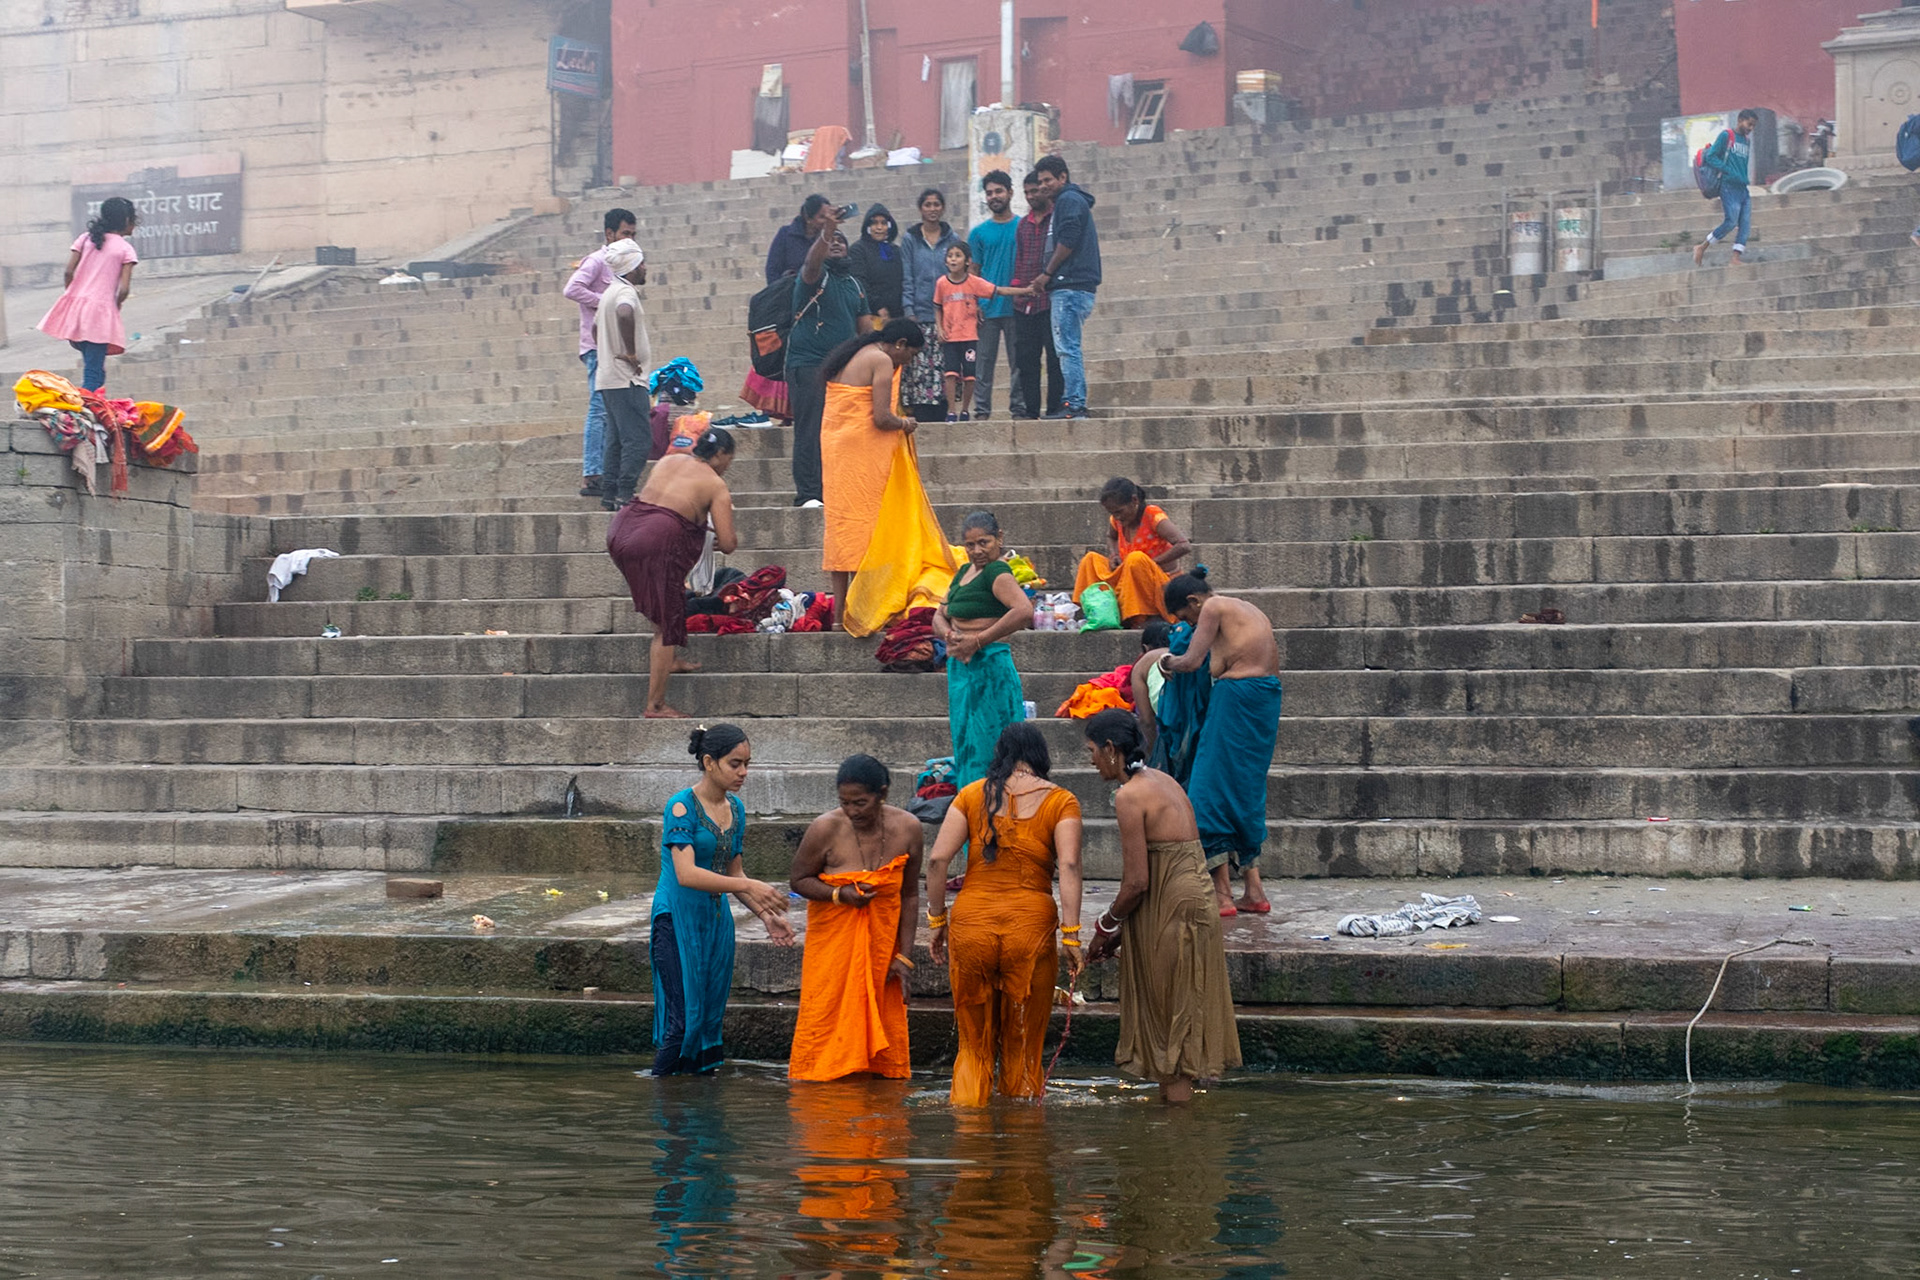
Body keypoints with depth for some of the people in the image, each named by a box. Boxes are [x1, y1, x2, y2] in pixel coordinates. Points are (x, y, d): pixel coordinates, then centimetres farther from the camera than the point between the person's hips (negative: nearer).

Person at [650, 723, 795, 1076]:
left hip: (716, 922, 7)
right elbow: (686, 874, -24)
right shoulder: (682, 806, -13)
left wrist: (766, 915, 5)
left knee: (710, 1016, 6)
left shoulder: (735, 809, 10)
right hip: (677, 920, -7)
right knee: (683, 1017, -13)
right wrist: (749, 887, -29)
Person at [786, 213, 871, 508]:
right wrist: (827, 230, -45)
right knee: (810, 431, -10)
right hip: (808, 363, -7)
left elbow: (864, 324, 20)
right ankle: (807, 494, -12)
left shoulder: (854, 284, 17)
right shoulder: (815, 276, -4)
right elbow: (812, 263, -28)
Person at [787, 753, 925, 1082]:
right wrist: (839, 894, -23)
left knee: (886, 1016, 3)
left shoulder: (907, 829, -8)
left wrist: (904, 956, 1)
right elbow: (800, 880, -4)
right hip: (833, 935, -2)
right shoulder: (825, 829, -17)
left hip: (883, 937, 2)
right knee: (826, 1016, -5)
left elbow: (910, 895, 2)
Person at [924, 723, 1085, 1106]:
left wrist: (937, 921, 8)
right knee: (1023, 1045, 11)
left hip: (971, 923, 1)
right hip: (1030, 925, -1)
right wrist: (1071, 935, -10)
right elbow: (1069, 866, -9)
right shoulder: (1060, 801, 4)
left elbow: (937, 859, 1)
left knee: (974, 1042, 14)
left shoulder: (972, 795, 8)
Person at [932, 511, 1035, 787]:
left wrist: (979, 641, -22)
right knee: (964, 743, 12)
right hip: (961, 668, 10)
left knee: (985, 745, -9)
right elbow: (940, 616, 22)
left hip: (989, 667, -10)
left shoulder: (996, 572, -12)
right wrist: (948, 634, -3)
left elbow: (1024, 611, -28)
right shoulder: (964, 572, 16)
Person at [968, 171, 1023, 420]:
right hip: (987, 308, 1)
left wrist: (1027, 294, -2)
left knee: (1018, 361, 1)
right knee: (985, 361, 0)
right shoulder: (978, 233, 10)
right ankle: (982, 411, 2)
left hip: (1016, 306, -1)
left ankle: (1019, 409, 6)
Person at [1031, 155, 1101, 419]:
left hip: (1070, 288, -11)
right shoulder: (1074, 201, 25)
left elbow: (1067, 242, -16)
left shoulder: (1069, 200, -7)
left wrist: (1047, 274, -8)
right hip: (1072, 288, 11)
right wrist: (1049, 277, 17)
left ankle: (1074, 405, -15)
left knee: (1067, 348, -12)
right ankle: (1074, 403, 10)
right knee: (1069, 348, 10)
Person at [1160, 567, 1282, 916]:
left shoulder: (1214, 608, -5)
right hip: (1267, 697, 9)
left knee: (1212, 794, -2)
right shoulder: (1251, 611, 21)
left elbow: (1191, 661, -10)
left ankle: (1222, 894, -4)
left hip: (1235, 696, -9)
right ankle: (1254, 891, 15)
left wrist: (1168, 662, 9)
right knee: (1247, 792, 16)